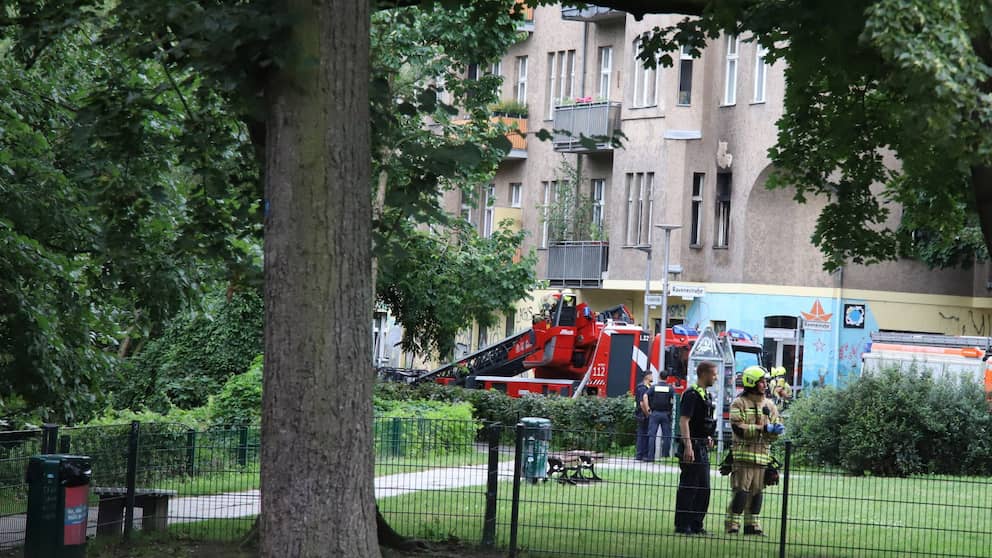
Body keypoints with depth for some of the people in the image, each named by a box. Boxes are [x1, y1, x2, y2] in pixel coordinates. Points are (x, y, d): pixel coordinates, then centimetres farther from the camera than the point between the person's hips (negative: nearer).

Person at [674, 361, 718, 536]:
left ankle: (696, 524, 18)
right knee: (688, 487, -6)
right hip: (692, 447, -10)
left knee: (703, 488, 12)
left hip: (702, 447, 10)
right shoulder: (692, 394, -14)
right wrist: (688, 447, -26)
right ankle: (682, 525, -2)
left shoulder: (706, 395, 16)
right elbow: (684, 421, -21)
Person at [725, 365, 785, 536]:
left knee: (757, 491, 8)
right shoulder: (739, 404, -3)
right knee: (740, 491, -8)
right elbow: (739, 428, -14)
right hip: (743, 454, -6)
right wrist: (763, 428, -18)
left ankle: (752, 524, 16)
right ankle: (732, 525, -4)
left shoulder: (769, 405, 16)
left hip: (762, 456, 6)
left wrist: (778, 429, -9)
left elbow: (776, 427, 16)